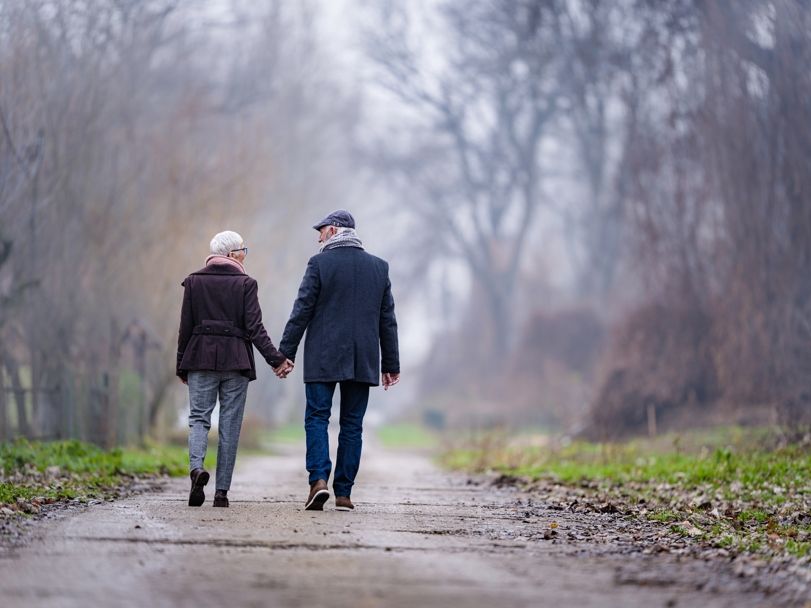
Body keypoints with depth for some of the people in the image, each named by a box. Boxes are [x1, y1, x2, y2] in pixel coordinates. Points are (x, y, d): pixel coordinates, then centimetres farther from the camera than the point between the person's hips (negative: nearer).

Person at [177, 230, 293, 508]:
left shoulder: (194, 281, 5)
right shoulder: (245, 284, -2)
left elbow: (186, 327, 5)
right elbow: (254, 328, -8)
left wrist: (182, 366, 11)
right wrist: (276, 359, -4)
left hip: (200, 358, 1)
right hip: (235, 360, -1)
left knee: (199, 417, 4)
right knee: (230, 424, 4)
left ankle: (196, 467, -25)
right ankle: (222, 491, 2)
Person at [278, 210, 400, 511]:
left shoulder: (320, 263, -4)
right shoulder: (379, 267, 9)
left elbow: (301, 311, -7)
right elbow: (388, 320, 10)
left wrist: (286, 353, -2)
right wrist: (391, 365, 14)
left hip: (323, 359, -3)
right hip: (362, 362, 3)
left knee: (317, 418, 1)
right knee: (352, 424, 6)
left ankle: (319, 479, -17)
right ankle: (344, 493, 5)